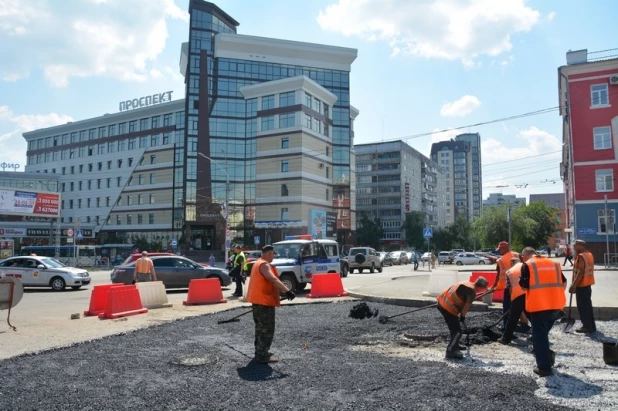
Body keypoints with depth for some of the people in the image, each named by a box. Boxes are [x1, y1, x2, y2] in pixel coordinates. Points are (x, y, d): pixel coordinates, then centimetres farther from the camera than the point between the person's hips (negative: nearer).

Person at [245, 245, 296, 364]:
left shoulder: (258, 263, 17)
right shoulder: (264, 264, -17)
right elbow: (273, 279, -32)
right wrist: (287, 290, -38)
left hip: (258, 300, 11)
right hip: (264, 301, -11)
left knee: (261, 328, 18)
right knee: (266, 329, -5)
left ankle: (260, 352, 27)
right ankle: (262, 356, -1)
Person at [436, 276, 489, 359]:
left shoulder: (466, 284, 14)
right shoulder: (472, 292, -12)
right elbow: (466, 306, -9)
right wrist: (462, 316, 8)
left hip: (441, 302, 10)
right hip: (448, 308, -10)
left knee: (454, 327, 27)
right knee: (457, 331, -3)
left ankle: (455, 345, 40)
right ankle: (450, 351, -7)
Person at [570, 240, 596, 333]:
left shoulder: (581, 256, -19)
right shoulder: (589, 254, 11)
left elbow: (581, 272, -24)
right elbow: (587, 269, 16)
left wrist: (574, 284, -22)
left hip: (581, 285, -10)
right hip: (588, 284, 10)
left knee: (582, 306, -2)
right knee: (587, 305, 16)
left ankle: (587, 326, 2)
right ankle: (591, 325, 22)